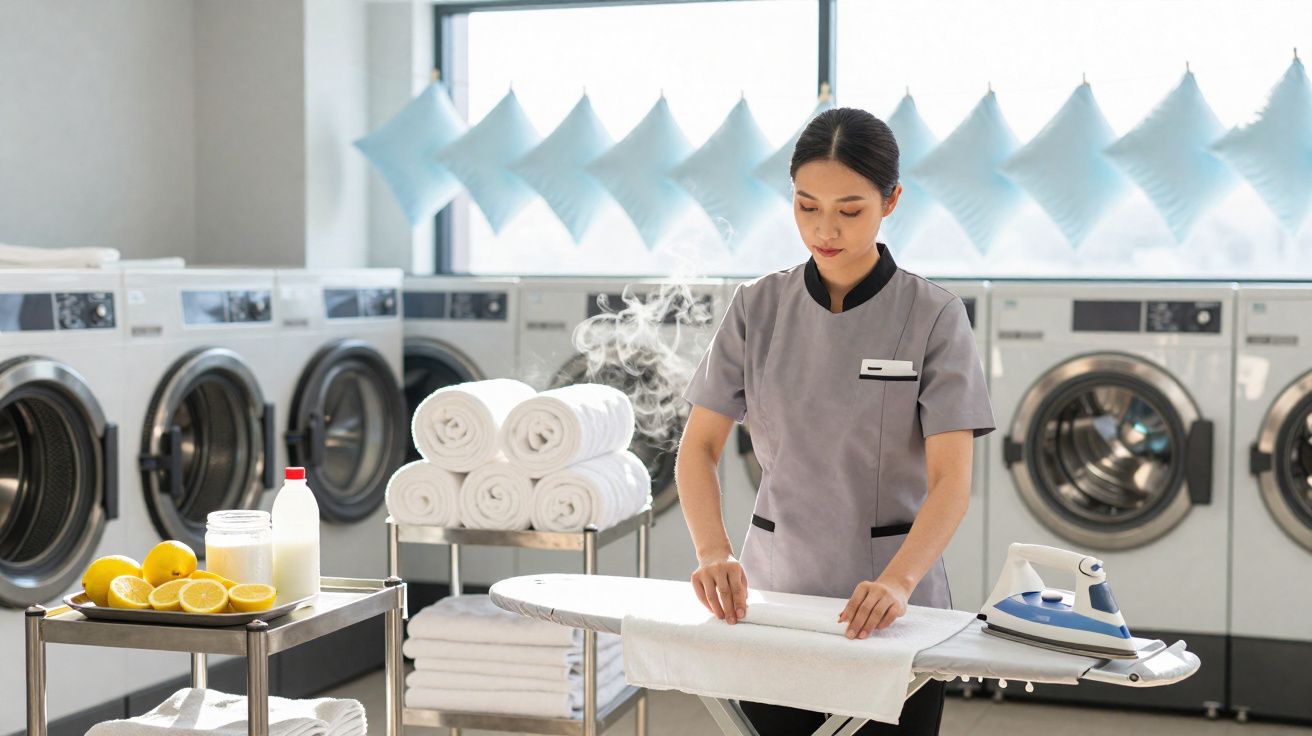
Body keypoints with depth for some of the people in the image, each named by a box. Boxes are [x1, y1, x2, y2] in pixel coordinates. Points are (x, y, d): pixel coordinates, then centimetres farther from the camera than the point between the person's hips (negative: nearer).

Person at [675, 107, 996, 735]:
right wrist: (714, 552, -21)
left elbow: (951, 478, -16)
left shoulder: (933, 317, -8)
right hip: (774, 587, 2)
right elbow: (699, 446, -3)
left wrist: (897, 582, -32)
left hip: (884, 611, -2)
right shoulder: (759, 307, 1)